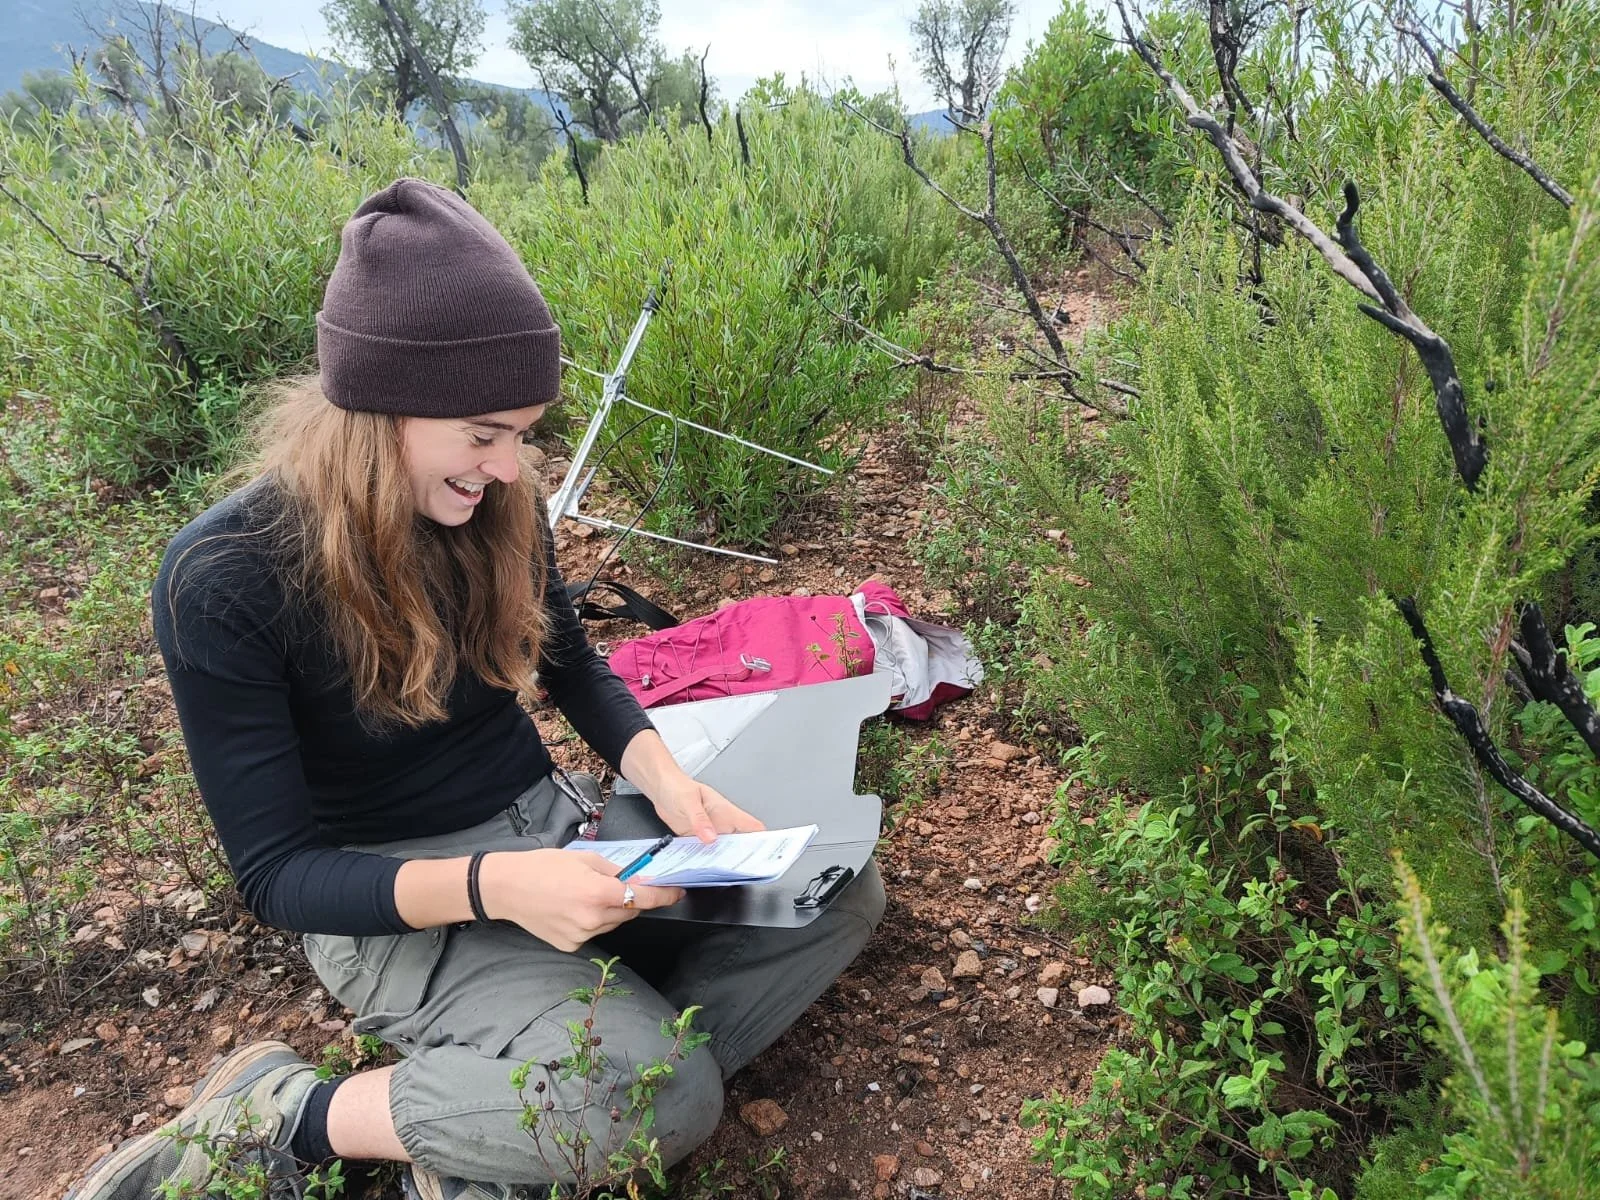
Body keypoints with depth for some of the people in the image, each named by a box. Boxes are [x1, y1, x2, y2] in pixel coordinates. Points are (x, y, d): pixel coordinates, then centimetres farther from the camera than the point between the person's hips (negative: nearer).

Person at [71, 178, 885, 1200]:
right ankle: (285, 1115, -7)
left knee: (840, 893, -8)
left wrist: (664, 776, -11)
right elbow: (275, 870, -17)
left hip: (551, 824, 7)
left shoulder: (499, 506, -5)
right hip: (395, 906, -6)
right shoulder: (224, 582, -19)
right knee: (666, 1099, -27)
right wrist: (490, 885, -34)